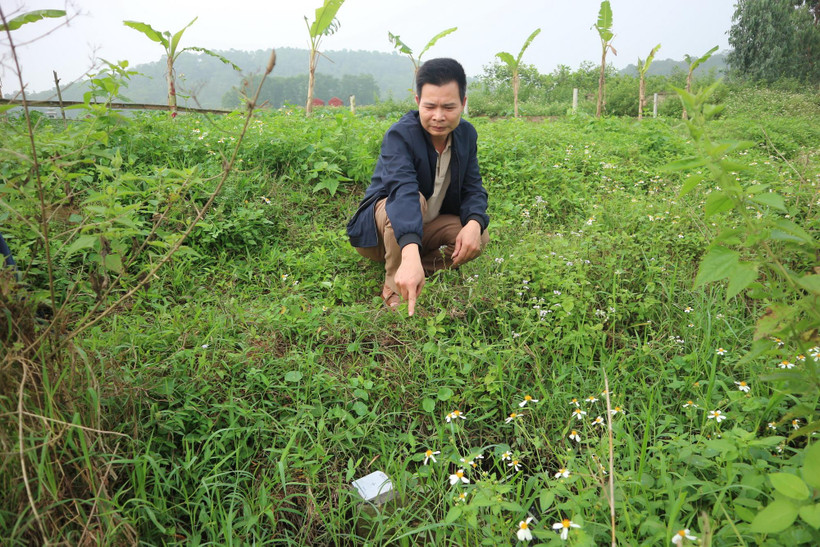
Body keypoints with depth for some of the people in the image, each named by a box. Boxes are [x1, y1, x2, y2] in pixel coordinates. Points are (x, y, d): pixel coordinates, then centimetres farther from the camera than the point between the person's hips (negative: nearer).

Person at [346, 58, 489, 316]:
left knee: (480, 238, -19)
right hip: (380, 229, -5)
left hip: (427, 228, 5)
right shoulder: (400, 135, -26)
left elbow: (473, 188, -7)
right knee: (415, 199, -37)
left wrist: (474, 223, -32)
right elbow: (404, 191, -44)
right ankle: (395, 289, -23)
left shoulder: (466, 134, -5)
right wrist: (410, 256, -61)